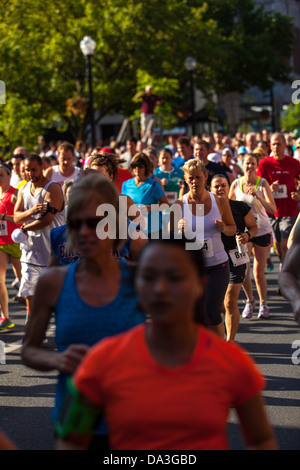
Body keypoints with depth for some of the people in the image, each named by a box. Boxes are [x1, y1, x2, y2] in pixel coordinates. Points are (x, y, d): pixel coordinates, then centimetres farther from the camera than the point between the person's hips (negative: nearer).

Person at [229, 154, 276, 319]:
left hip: (262, 231, -1)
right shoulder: (236, 184, -3)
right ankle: (250, 300, 15)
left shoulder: (262, 183, -9)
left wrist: (258, 196, -32)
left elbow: (272, 209, -19)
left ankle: (263, 304, 23)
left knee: (259, 272, 1)